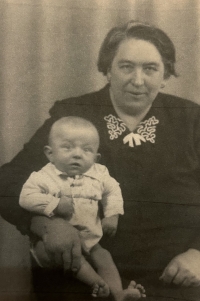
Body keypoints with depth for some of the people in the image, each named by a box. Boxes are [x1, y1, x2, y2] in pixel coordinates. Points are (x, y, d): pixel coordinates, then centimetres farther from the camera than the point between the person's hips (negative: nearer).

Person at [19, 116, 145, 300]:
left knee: (103, 257, -13)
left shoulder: (98, 174, -1)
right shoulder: (44, 177, -14)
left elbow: (112, 190, 14)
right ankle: (97, 282, -25)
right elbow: (26, 197, -22)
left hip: (89, 239, 4)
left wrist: (112, 215, 1)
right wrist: (54, 204, -32)